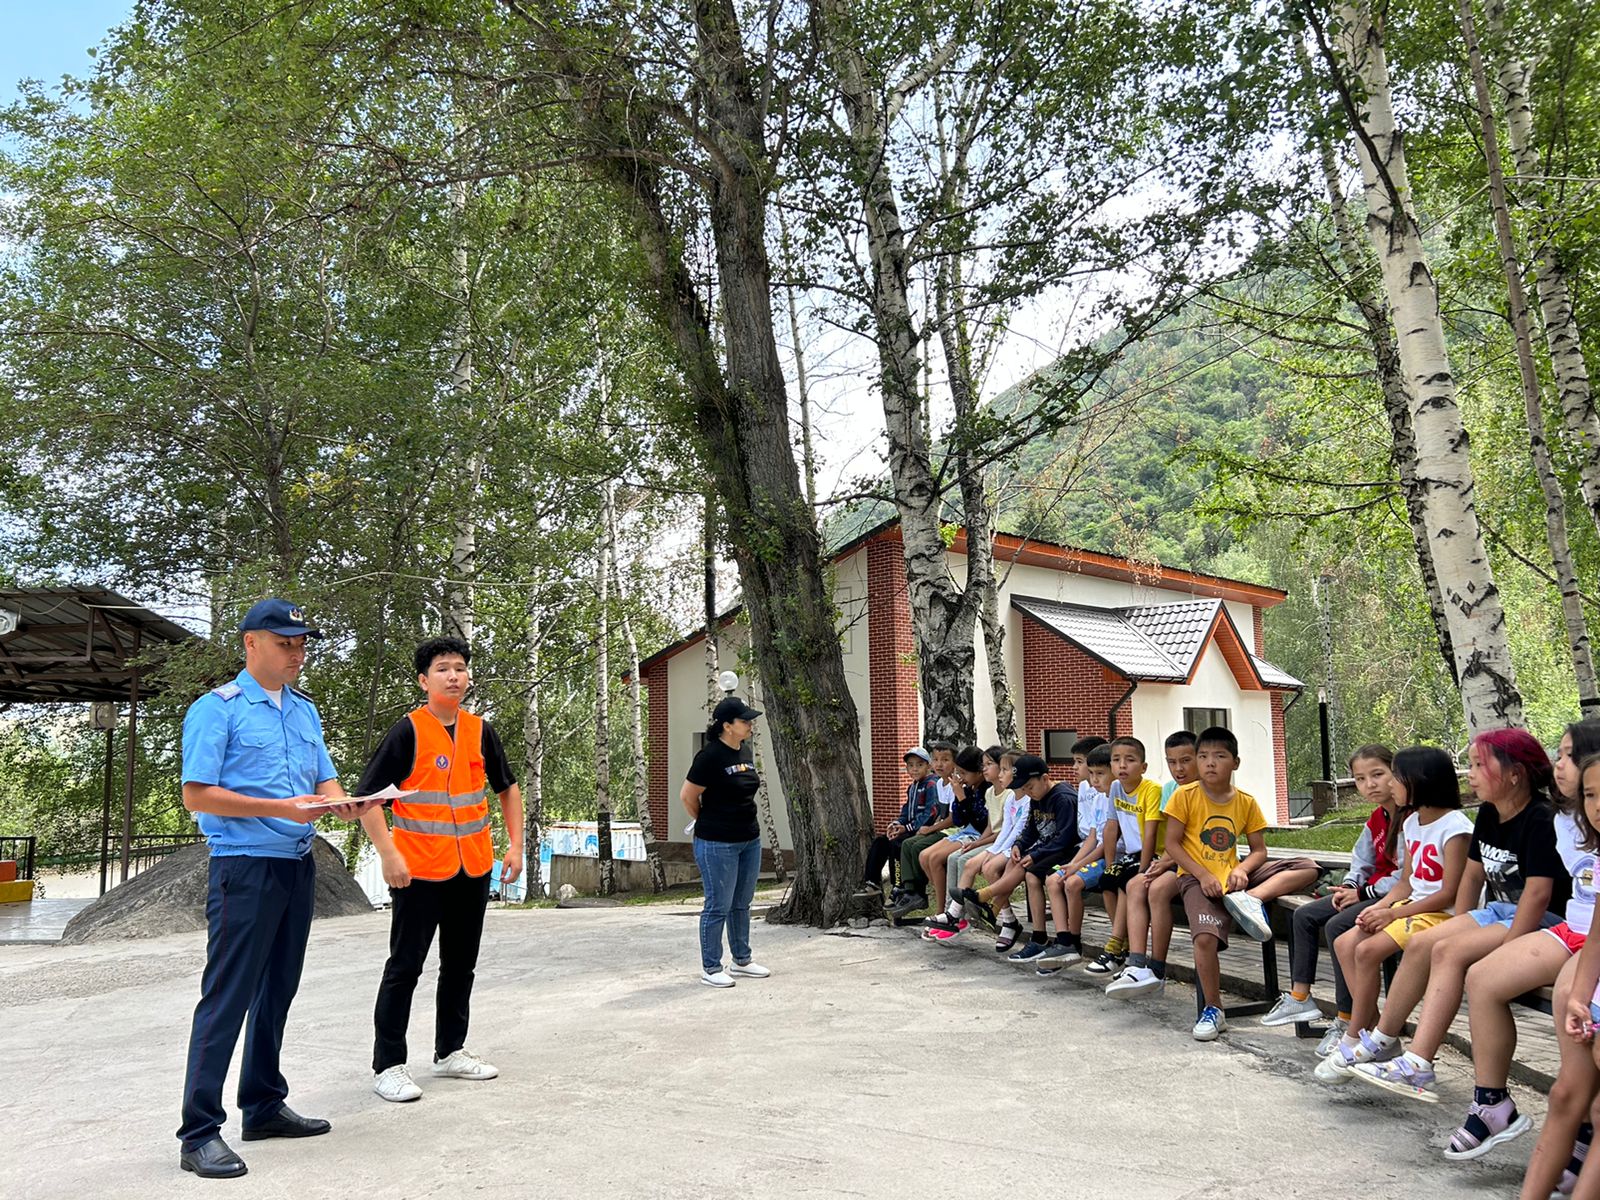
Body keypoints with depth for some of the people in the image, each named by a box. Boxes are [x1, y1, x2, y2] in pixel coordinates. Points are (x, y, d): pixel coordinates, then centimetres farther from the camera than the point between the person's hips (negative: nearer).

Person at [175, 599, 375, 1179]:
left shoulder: (305, 710, 14)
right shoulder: (217, 709, -7)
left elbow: (325, 781, 16)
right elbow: (197, 794, -13)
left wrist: (340, 803, -8)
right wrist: (280, 808, -20)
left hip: (299, 866, 7)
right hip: (245, 866, -7)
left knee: (278, 991, 14)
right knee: (227, 997, -5)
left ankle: (264, 1107, 26)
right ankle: (199, 1133, 2)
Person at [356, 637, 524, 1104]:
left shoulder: (480, 730, 5)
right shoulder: (408, 731, -9)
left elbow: (507, 787, 16)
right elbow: (367, 795, -10)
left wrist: (515, 844, 8)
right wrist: (388, 855, -17)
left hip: (473, 868, 5)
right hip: (419, 870, -5)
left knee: (461, 964, 14)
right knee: (405, 966, 0)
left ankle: (450, 1051, 28)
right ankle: (388, 1064, 10)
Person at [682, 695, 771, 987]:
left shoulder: (745, 752, 7)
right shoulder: (710, 755, -17)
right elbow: (687, 795, -11)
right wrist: (707, 823, 2)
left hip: (749, 840, 8)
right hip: (717, 844, -8)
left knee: (741, 904, 17)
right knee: (718, 906, 0)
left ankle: (742, 961, 29)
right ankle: (711, 969, 10)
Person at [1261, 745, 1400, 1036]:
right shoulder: (1376, 820, 12)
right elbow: (1361, 862, 18)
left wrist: (1363, 893, -16)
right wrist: (1349, 887, -3)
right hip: (1371, 890, 10)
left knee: (1337, 925, -26)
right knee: (1304, 915, 7)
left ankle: (1347, 1021, -17)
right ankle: (1300, 997, 9)